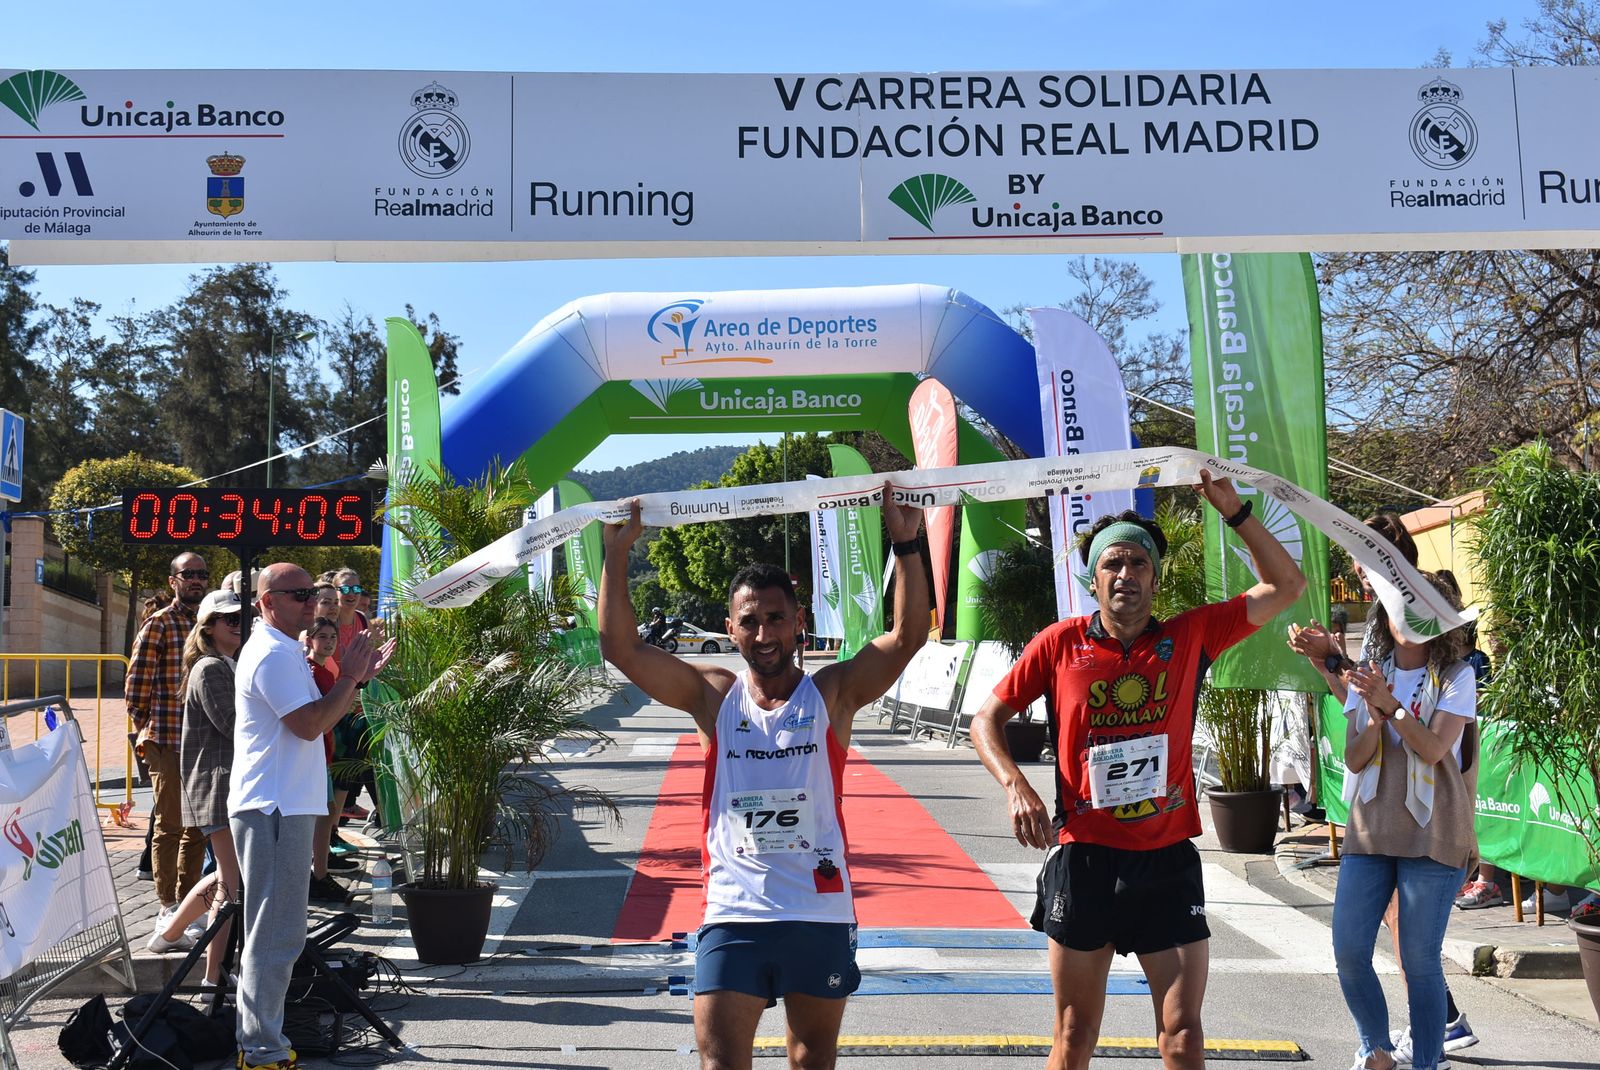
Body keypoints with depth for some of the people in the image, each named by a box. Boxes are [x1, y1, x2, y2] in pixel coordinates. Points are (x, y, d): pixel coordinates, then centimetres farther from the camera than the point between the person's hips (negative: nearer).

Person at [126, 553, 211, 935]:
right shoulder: (159, 624, -6)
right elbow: (136, 682, -8)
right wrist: (147, 727, -5)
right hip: (168, 741, -6)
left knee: (198, 825, 12)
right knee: (169, 825, -1)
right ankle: (167, 907, 7)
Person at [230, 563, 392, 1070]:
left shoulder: (284, 650, 19)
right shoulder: (272, 653, -15)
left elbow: (317, 715, 21)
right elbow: (310, 724, -22)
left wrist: (358, 677, 12)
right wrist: (350, 676, -13)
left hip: (281, 805, 11)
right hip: (275, 810, -11)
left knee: (272, 932, 18)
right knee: (276, 935, -6)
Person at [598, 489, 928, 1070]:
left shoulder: (832, 694, 2)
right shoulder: (713, 696, 4)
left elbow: (908, 636, -9)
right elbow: (621, 647, -3)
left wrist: (906, 547, -16)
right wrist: (617, 553, -8)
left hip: (821, 912, 0)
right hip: (733, 913, 0)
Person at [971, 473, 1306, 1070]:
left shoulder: (1190, 636, 2)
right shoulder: (1060, 644, 0)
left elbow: (1286, 586, 3)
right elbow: (986, 719, 4)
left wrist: (1232, 511, -5)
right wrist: (1016, 786, -13)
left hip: (1168, 862, 1)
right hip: (1084, 858, -1)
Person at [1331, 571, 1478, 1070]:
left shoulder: (1456, 678, -2)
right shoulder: (1368, 675, 9)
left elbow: (1433, 749, -14)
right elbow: (1353, 759, 3)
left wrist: (1390, 705, -24)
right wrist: (1374, 718, -15)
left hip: (1431, 836, -4)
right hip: (1370, 832, 4)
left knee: (1420, 960, -3)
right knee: (1348, 952, 0)